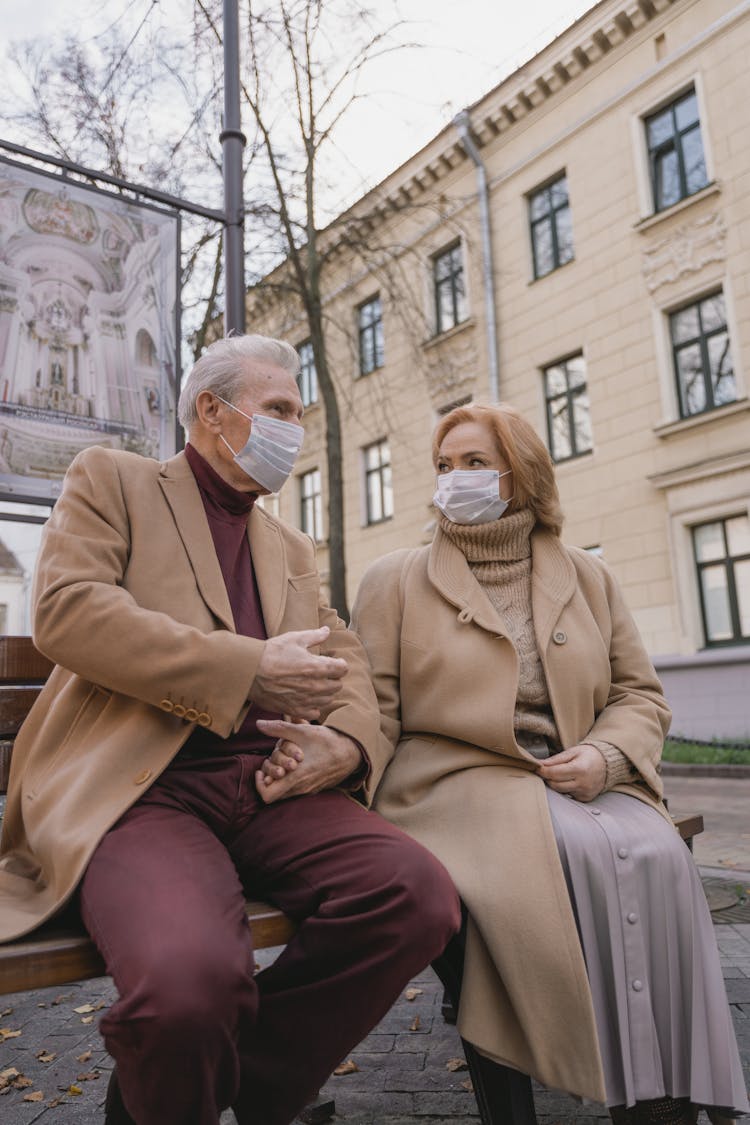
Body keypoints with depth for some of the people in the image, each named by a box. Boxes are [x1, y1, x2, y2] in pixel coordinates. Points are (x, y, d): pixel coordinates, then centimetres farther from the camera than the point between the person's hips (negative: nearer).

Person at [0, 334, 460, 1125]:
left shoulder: (292, 548, 27)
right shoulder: (110, 480, 11)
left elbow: (345, 659, 19)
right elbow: (66, 610, -7)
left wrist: (347, 741, -6)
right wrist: (250, 667, -13)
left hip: (271, 789, 6)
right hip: (138, 786, -5)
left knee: (421, 897, -21)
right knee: (189, 976, -34)